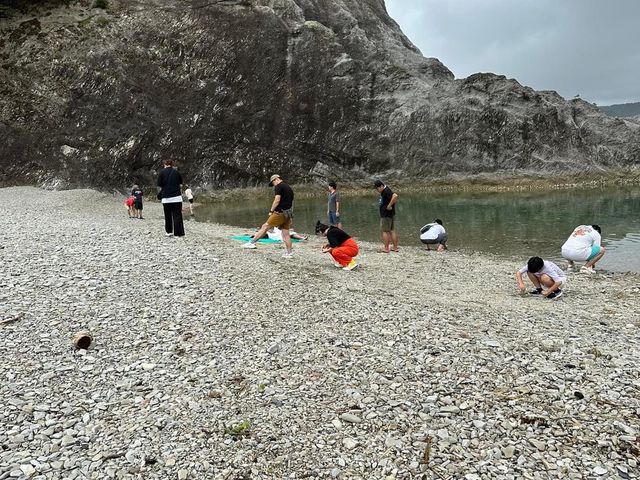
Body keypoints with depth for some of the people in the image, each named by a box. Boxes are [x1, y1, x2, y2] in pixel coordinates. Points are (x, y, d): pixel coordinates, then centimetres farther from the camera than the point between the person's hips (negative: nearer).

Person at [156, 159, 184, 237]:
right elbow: (180, 184, 9)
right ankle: (178, 233, -5)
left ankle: (169, 231, 20)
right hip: (177, 197, 0)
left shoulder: (162, 172, 1)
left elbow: (159, 186, 1)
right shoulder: (177, 172, 4)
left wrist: (159, 196, 16)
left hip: (166, 198, 0)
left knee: (168, 215, 14)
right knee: (177, 215, 0)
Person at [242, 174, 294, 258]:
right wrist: (290, 217, 22)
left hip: (280, 212, -8)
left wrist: (271, 211, -10)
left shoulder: (278, 186, -5)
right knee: (286, 233, 8)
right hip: (288, 213, 8)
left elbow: (277, 200, -17)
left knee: (265, 227, -1)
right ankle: (289, 252, 6)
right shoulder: (289, 188, 21)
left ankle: (251, 242, 2)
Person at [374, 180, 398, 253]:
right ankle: (395, 247, 16)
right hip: (387, 214, 10)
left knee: (385, 231, -5)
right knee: (392, 230, 11)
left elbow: (395, 196, -34)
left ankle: (386, 248, -3)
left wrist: (389, 205, -26)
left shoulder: (386, 191, -17)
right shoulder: (383, 191, 13)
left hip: (386, 215, -10)